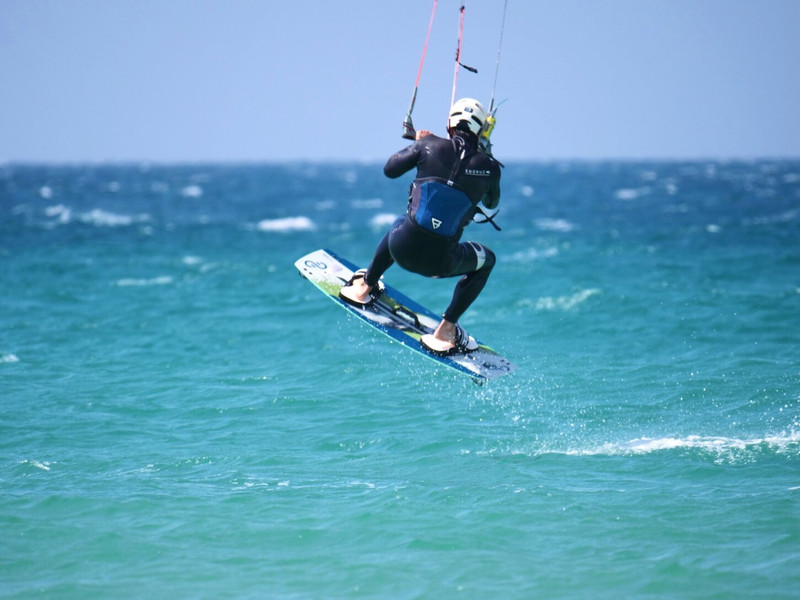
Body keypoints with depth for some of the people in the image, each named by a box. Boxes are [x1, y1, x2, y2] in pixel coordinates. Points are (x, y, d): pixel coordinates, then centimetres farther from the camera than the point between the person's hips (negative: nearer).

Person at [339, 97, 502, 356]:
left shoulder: (431, 145, -3)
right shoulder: (488, 166, -2)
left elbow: (390, 169, 12)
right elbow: (491, 203, 20)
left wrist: (419, 142, 28)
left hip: (403, 249, 2)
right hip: (440, 263, -2)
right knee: (486, 260, 28)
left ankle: (364, 287, 48)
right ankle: (445, 331, 16)